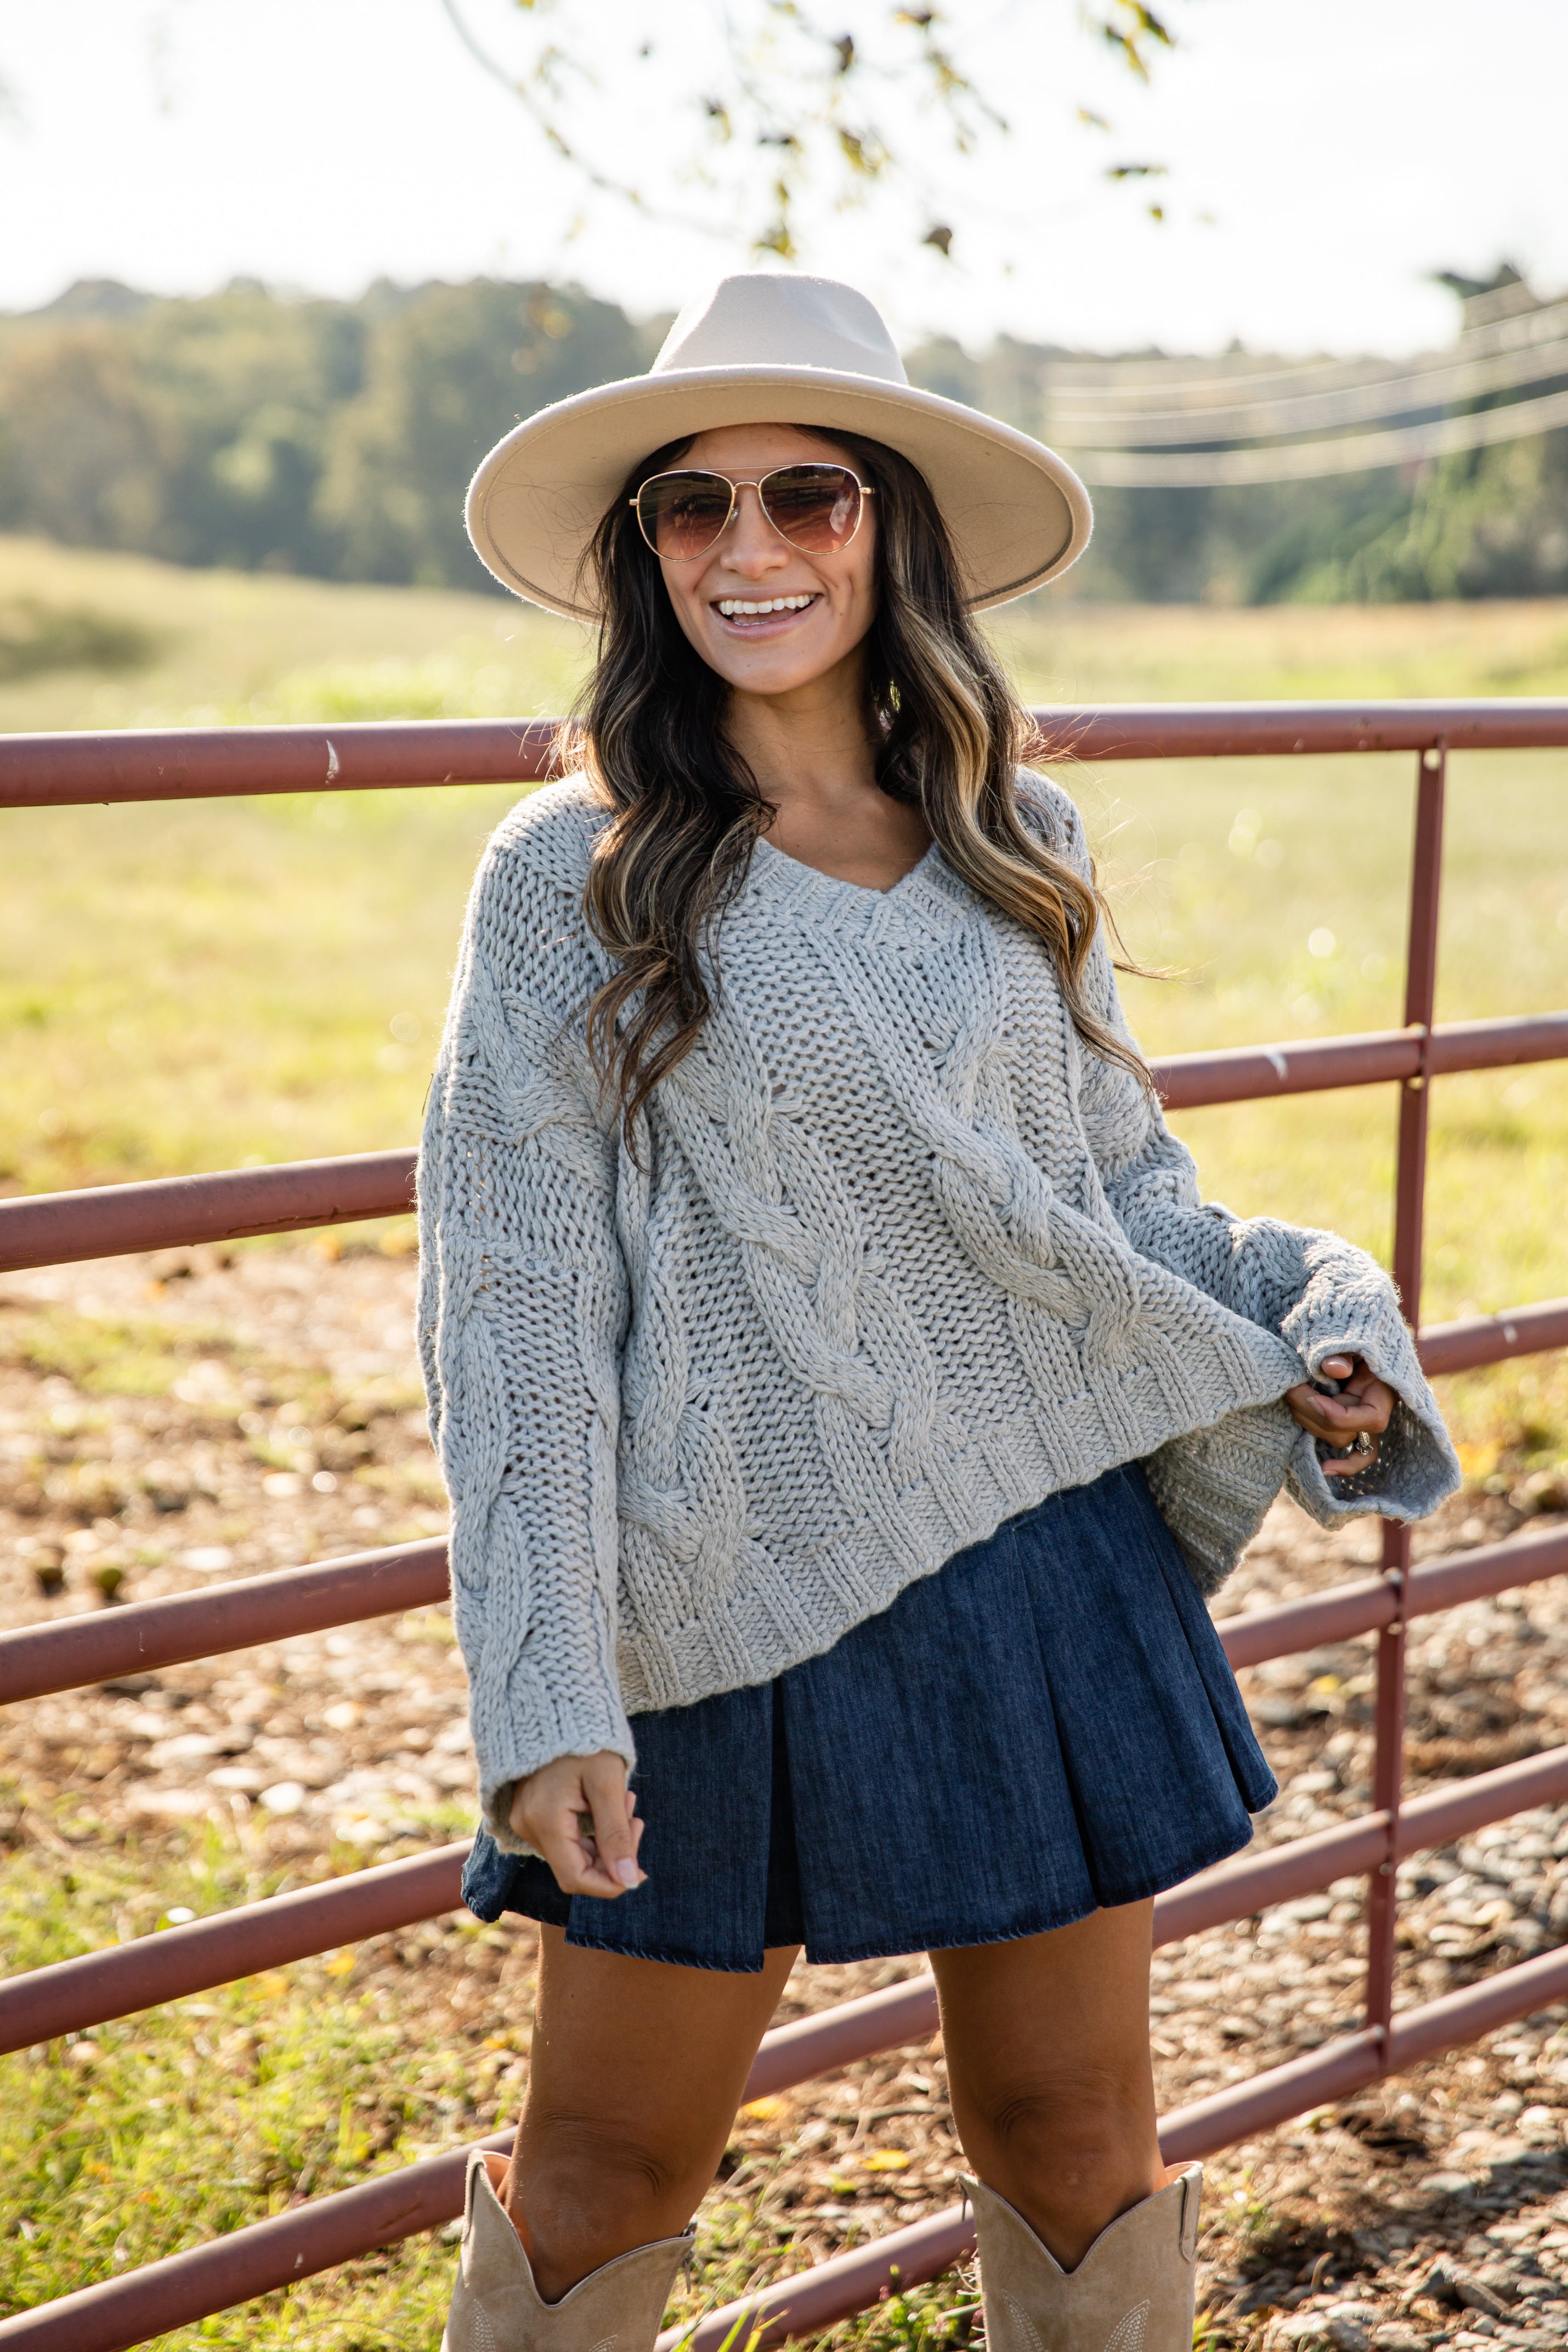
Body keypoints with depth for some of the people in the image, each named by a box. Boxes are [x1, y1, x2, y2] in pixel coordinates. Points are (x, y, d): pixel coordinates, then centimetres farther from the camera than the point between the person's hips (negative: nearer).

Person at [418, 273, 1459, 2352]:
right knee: (608, 2172, 9)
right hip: (729, 1611, -3)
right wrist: (545, 1699, -13)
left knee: (1075, 2142, 14)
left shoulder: (1019, 846, 5)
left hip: (1045, 1573, 3)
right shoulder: (571, 879, -6)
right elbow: (518, 1301, -8)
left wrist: (1298, 1336, -4)